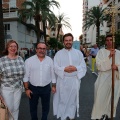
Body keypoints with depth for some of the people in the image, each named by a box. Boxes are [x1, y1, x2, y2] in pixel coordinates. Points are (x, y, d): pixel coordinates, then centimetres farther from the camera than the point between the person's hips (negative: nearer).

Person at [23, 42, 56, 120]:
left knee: (46, 107, 16)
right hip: (33, 88, -1)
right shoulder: (29, 60, -7)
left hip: (46, 88, 1)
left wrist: (54, 86, 7)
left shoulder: (50, 60, -1)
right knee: (33, 107, 16)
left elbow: (53, 74, 5)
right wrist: (26, 89, -6)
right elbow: (26, 76, -5)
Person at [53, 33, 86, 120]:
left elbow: (83, 66, 1)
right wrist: (64, 69, -21)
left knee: (73, 99, 13)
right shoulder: (59, 53, 1)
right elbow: (55, 67, -4)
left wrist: (76, 68, -18)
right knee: (63, 99, 8)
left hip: (75, 80, 1)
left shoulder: (78, 53, 4)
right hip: (63, 80, -1)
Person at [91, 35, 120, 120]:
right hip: (103, 80, -2)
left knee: (112, 99, 13)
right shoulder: (101, 51, -1)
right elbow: (99, 65, -13)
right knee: (100, 99, 2)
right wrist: (109, 57, -22)